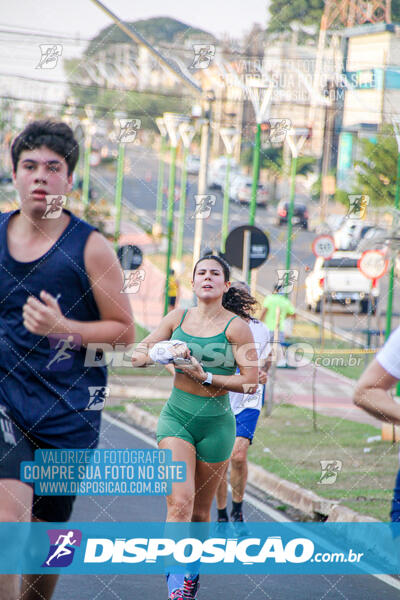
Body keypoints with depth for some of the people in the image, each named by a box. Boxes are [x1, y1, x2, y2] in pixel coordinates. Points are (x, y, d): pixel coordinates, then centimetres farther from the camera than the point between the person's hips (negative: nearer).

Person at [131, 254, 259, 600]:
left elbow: (252, 381, -8)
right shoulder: (178, 318, 5)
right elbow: (138, 356, 9)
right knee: (180, 500, -19)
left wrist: (207, 378, -16)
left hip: (216, 422, -1)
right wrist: (163, 354, -12)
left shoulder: (236, 326, -4)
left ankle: (193, 571, 33)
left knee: (200, 510, 9)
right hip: (176, 417, 1)